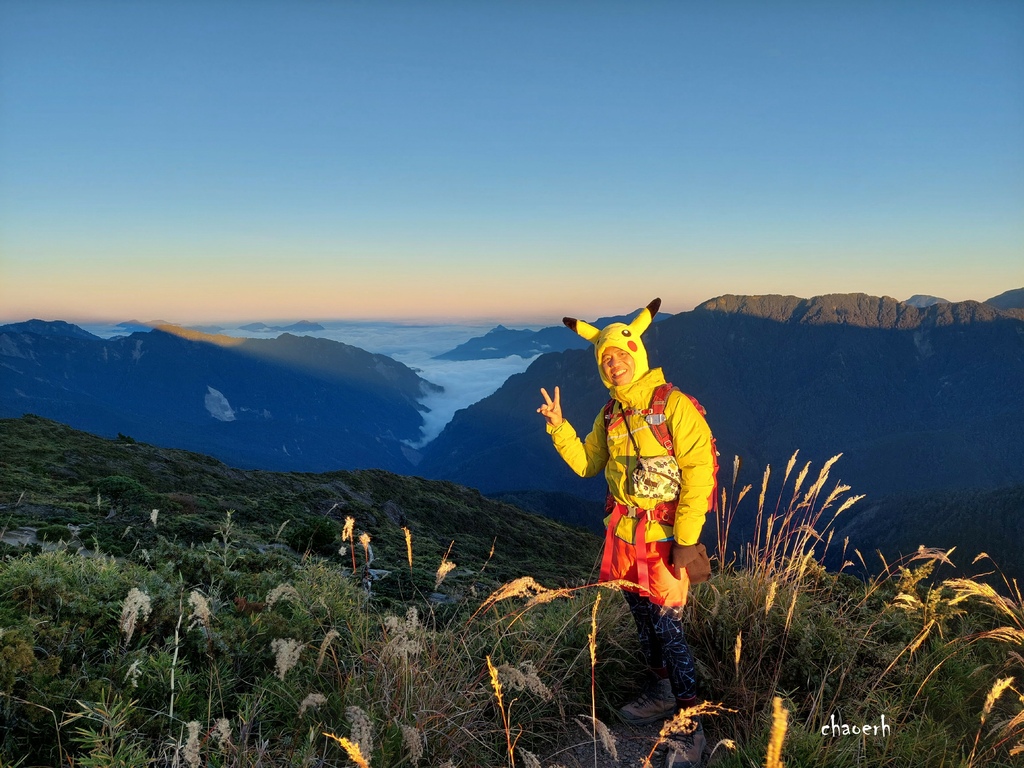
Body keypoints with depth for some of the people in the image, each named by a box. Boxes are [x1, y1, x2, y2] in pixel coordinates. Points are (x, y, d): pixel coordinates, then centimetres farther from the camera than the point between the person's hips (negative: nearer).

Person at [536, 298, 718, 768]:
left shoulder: (674, 405, -13)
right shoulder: (609, 416, 9)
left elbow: (698, 473, -17)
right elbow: (585, 464, 17)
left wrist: (686, 541, -20)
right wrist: (558, 427, 2)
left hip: (664, 535, -7)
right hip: (623, 533, 7)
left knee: (668, 627, -5)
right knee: (642, 620, 18)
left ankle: (691, 728, 8)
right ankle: (660, 694, 38)